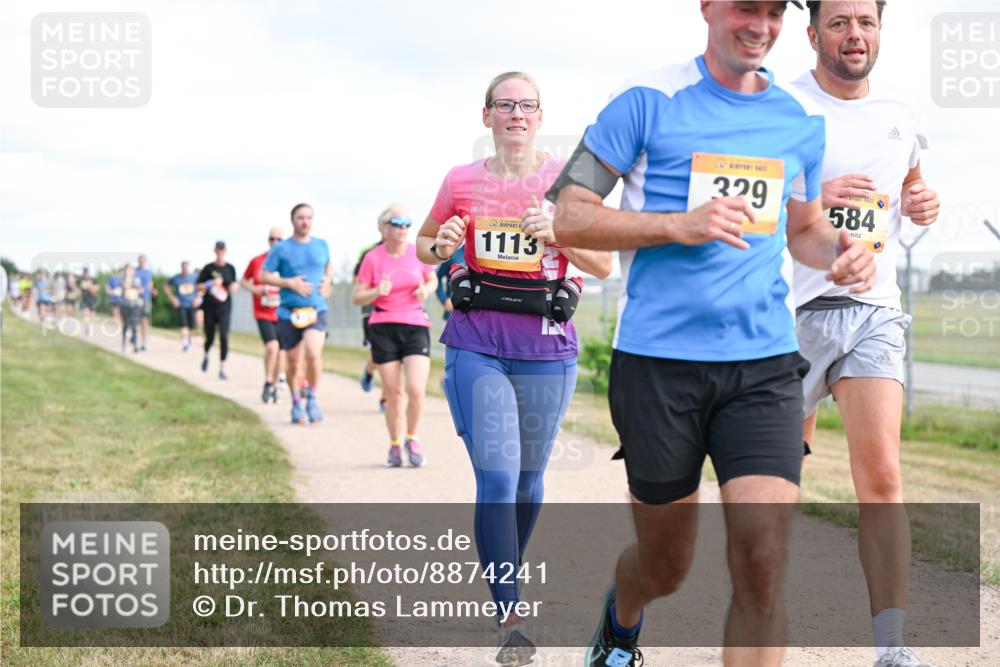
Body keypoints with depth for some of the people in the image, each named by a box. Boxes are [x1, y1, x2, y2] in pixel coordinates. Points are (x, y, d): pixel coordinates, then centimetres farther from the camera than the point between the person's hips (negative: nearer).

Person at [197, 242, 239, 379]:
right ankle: (206, 355, 43)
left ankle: (222, 368, -9)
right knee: (210, 337, 8)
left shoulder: (230, 268, 5)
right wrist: (211, 284, -13)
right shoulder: (208, 268, 0)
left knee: (224, 336, -14)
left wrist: (235, 286, -5)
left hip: (225, 307, 0)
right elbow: (199, 286, 3)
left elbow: (234, 284, 18)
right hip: (209, 307, 0)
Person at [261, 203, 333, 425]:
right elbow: (264, 276, 2)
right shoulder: (281, 249, 0)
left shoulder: (321, 245, 9)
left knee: (313, 353, -22)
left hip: (316, 310, 0)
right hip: (289, 312, 0)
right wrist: (290, 283, -10)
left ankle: (312, 398, -3)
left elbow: (329, 265, 28)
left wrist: (328, 280, 7)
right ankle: (296, 405, 26)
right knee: (294, 361, 6)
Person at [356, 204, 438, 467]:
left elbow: (432, 279, 19)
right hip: (383, 328, -1)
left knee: (416, 389, -13)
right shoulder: (372, 258, -3)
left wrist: (426, 289, -3)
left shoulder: (418, 253, 2)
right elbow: (358, 297, 1)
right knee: (393, 393, 2)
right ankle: (395, 445, 20)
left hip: (415, 326, 1)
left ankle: (412, 439, 11)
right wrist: (377, 292, -18)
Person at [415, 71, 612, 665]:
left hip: (547, 349, 1)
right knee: (497, 479, -11)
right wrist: (442, 247, -3)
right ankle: (512, 619, -11)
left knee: (529, 479, 13)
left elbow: (605, 265, 3)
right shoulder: (461, 182, 5)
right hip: (476, 344, -1)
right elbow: (424, 246, 20)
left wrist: (558, 232, -14)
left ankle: (509, 578, 38)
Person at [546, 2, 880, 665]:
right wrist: (679, 224, -18)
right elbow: (570, 217, -4)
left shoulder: (802, 117, 10)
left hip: (764, 361, 3)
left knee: (763, 562, -13)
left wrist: (839, 250, 1)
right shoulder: (649, 101, -3)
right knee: (665, 568, 12)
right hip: (658, 360, -2)